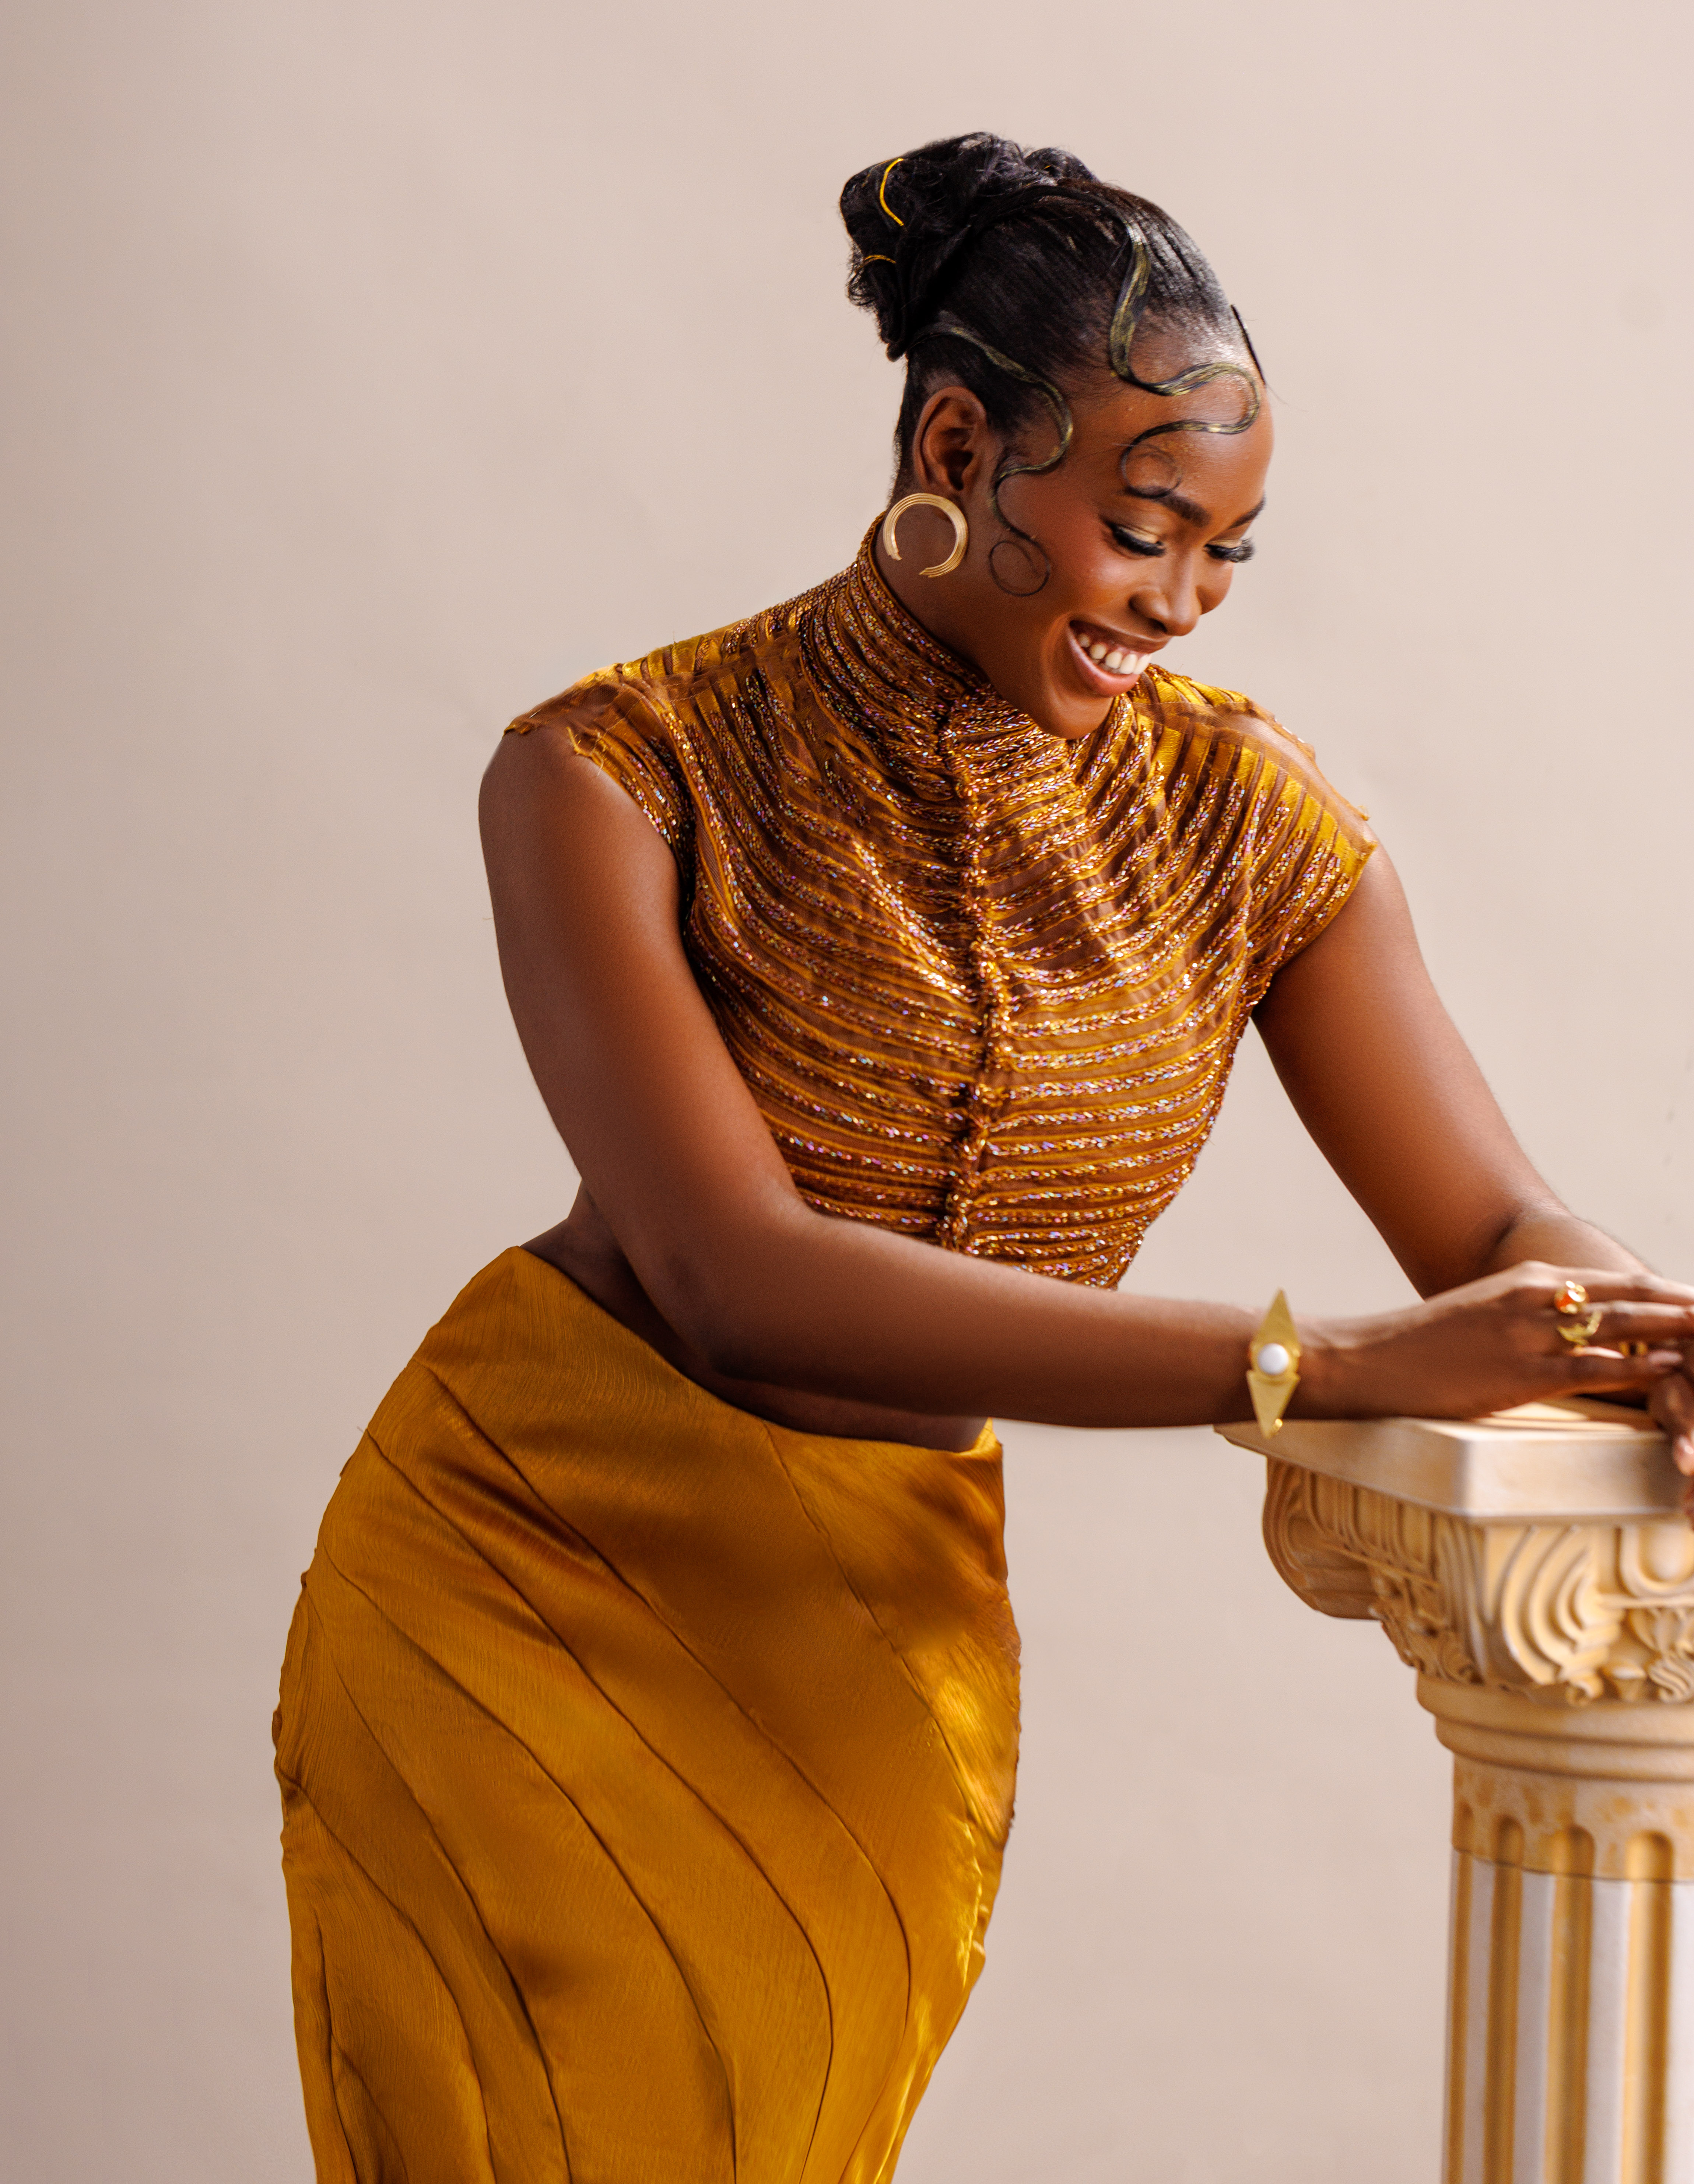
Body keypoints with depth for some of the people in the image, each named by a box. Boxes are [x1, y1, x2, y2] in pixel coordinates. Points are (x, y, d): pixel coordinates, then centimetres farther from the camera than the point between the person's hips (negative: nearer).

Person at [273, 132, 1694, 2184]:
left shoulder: (1244, 810, -4)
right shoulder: (616, 774, -16)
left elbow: (1499, 1230, -3)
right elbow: (739, 1277, -28)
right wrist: (1329, 1368, -33)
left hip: (892, 1656, 3)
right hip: (518, 1601, -3)